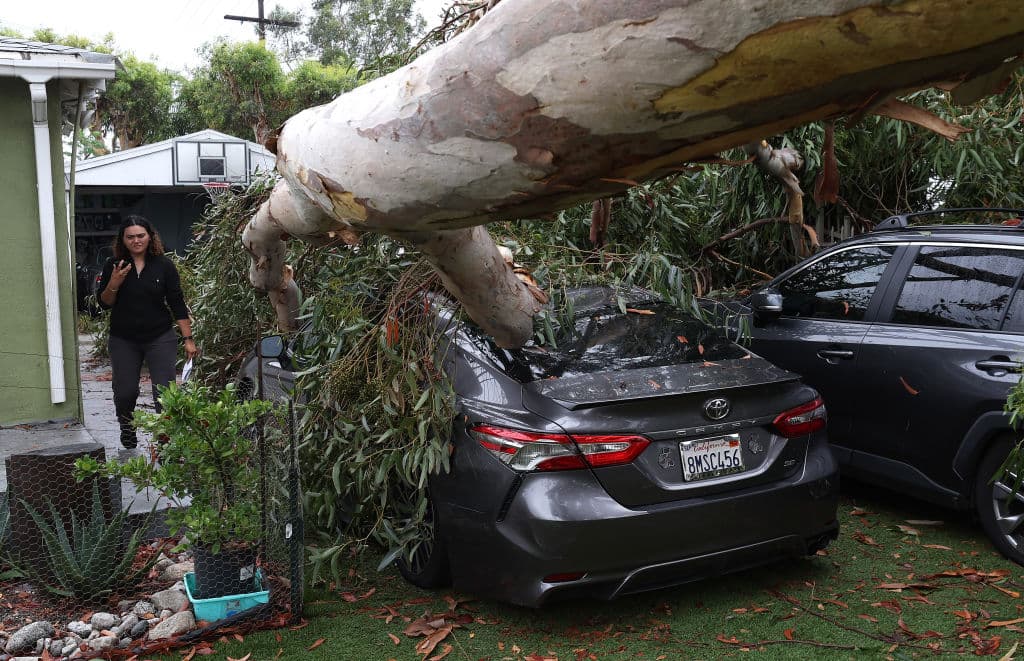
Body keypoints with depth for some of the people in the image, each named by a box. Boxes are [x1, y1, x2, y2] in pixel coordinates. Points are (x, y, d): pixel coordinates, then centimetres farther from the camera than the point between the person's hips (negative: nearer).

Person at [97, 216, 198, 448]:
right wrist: (114, 284, -17)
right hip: (123, 340, 1)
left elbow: (177, 304, -1)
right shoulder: (113, 265, 1)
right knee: (125, 392, 2)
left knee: (164, 391, -8)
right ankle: (127, 428, 31)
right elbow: (104, 303, 3)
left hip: (160, 338, -1)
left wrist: (188, 339, -4)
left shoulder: (164, 265, -2)